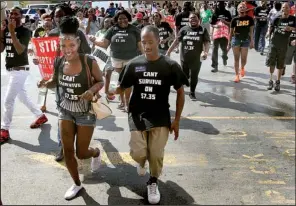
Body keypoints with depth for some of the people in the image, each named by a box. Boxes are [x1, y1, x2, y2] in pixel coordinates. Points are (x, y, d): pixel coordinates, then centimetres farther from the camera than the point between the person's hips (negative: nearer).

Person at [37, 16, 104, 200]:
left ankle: (96, 153, 44)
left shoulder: (89, 62, -20)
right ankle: (77, 184, 32)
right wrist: (46, 83, -13)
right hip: (65, 111, 4)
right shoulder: (58, 63, -8)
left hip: (86, 113, -4)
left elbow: (101, 81, -7)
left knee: (81, 153, 5)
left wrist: (92, 90, -28)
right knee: (67, 151, 8)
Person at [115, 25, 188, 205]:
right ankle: (142, 161, 32)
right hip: (137, 116, 1)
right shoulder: (134, 64, -3)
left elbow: (180, 92, 1)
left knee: (156, 155, 0)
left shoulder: (170, 66, -7)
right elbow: (122, 87, 7)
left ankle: (153, 182, 30)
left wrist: (177, 120, 0)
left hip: (161, 118, -1)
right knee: (138, 153, -8)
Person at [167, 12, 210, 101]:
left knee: (194, 76, 7)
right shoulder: (184, 29, 0)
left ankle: (192, 93, 27)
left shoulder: (203, 30, -3)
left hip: (196, 59, -1)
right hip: (184, 58, 1)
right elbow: (176, 41, 1)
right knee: (184, 76, 11)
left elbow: (207, 43, -11)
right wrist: (168, 52, -2)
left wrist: (205, 52, -31)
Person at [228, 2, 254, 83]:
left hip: (245, 40, 0)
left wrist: (252, 41, -4)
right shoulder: (235, 19, -1)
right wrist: (229, 42, 6)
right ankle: (237, 75, 11)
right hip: (236, 39, 0)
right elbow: (231, 31, 6)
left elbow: (251, 31, 2)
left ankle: (242, 68, 37)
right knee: (236, 58, 1)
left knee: (244, 59, 2)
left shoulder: (249, 19, 0)